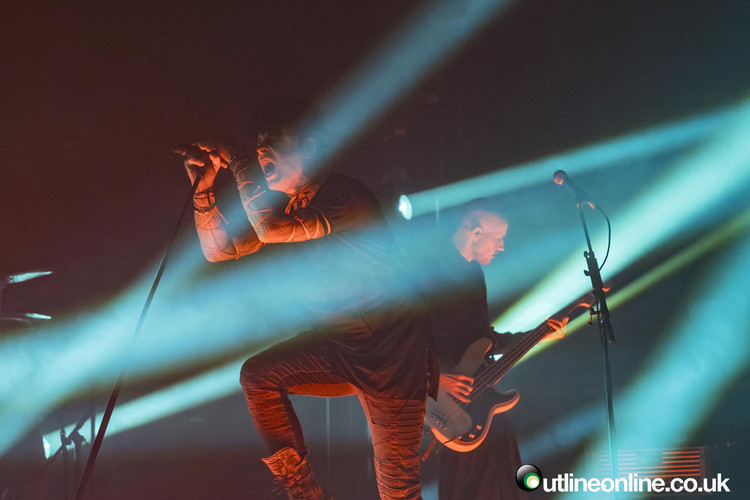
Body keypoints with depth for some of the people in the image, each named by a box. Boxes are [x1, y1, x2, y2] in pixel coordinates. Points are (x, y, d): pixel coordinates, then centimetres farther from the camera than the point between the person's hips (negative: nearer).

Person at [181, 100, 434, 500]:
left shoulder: (346, 196, -20)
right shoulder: (286, 207, 6)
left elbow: (271, 229, -33)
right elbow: (219, 249, 9)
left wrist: (239, 163, -22)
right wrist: (204, 188, -4)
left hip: (391, 353, -8)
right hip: (336, 345, 8)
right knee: (258, 375, -7)